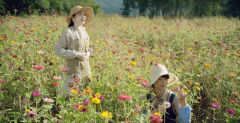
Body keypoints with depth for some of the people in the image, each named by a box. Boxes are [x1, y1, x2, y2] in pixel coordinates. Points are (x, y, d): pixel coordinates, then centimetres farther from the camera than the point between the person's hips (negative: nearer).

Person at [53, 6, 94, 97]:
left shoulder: (84, 31, 10)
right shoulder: (68, 32, -13)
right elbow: (57, 50, -14)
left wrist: (88, 52, 1)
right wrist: (76, 54, -18)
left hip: (86, 69, 7)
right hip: (74, 69, -7)